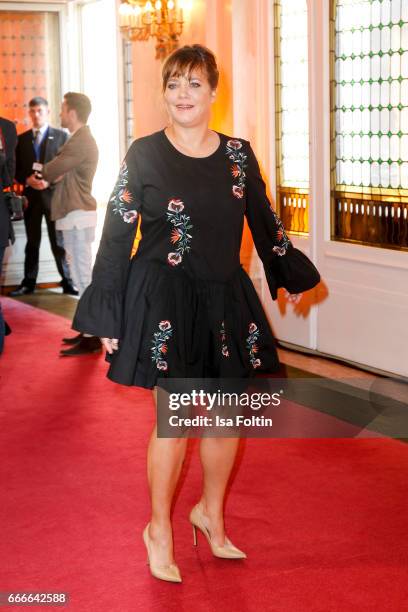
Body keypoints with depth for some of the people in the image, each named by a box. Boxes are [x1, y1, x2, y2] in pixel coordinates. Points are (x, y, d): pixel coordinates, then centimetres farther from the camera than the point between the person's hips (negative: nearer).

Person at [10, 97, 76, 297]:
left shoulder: (60, 136, 3)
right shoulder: (22, 139, 12)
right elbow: (16, 169, 11)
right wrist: (27, 180, -9)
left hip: (54, 193, -3)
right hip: (30, 195, 3)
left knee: (59, 241, -1)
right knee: (32, 241, 9)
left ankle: (67, 282, 6)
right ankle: (29, 282, 14)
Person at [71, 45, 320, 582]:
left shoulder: (238, 154, 5)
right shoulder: (144, 155, -4)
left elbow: (264, 220, 17)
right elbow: (117, 236, -4)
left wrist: (289, 271, 23)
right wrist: (107, 318, -7)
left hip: (225, 298, 4)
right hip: (164, 298, -4)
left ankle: (211, 513, 32)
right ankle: (160, 529, 17)